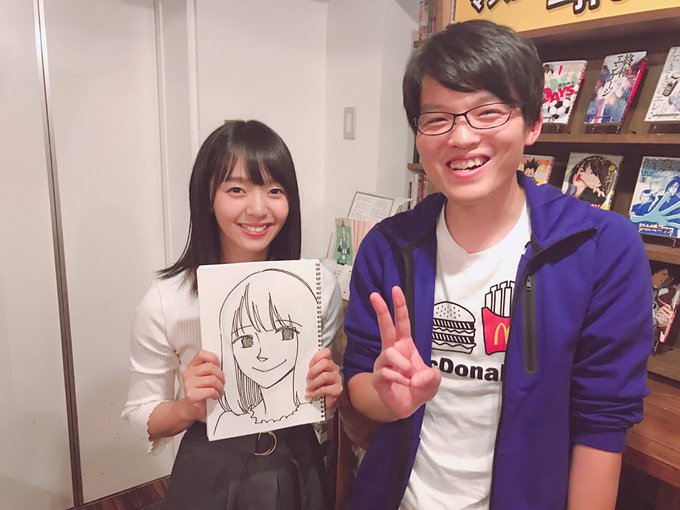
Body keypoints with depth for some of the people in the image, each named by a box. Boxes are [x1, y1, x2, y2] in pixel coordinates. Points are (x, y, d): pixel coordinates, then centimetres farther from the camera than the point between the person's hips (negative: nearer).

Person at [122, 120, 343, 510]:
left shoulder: (320, 287, -13)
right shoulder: (166, 301, -18)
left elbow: (330, 394, 3)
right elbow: (142, 416, -6)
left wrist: (332, 391, -18)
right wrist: (188, 408, -25)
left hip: (298, 469, 2)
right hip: (210, 476, -1)